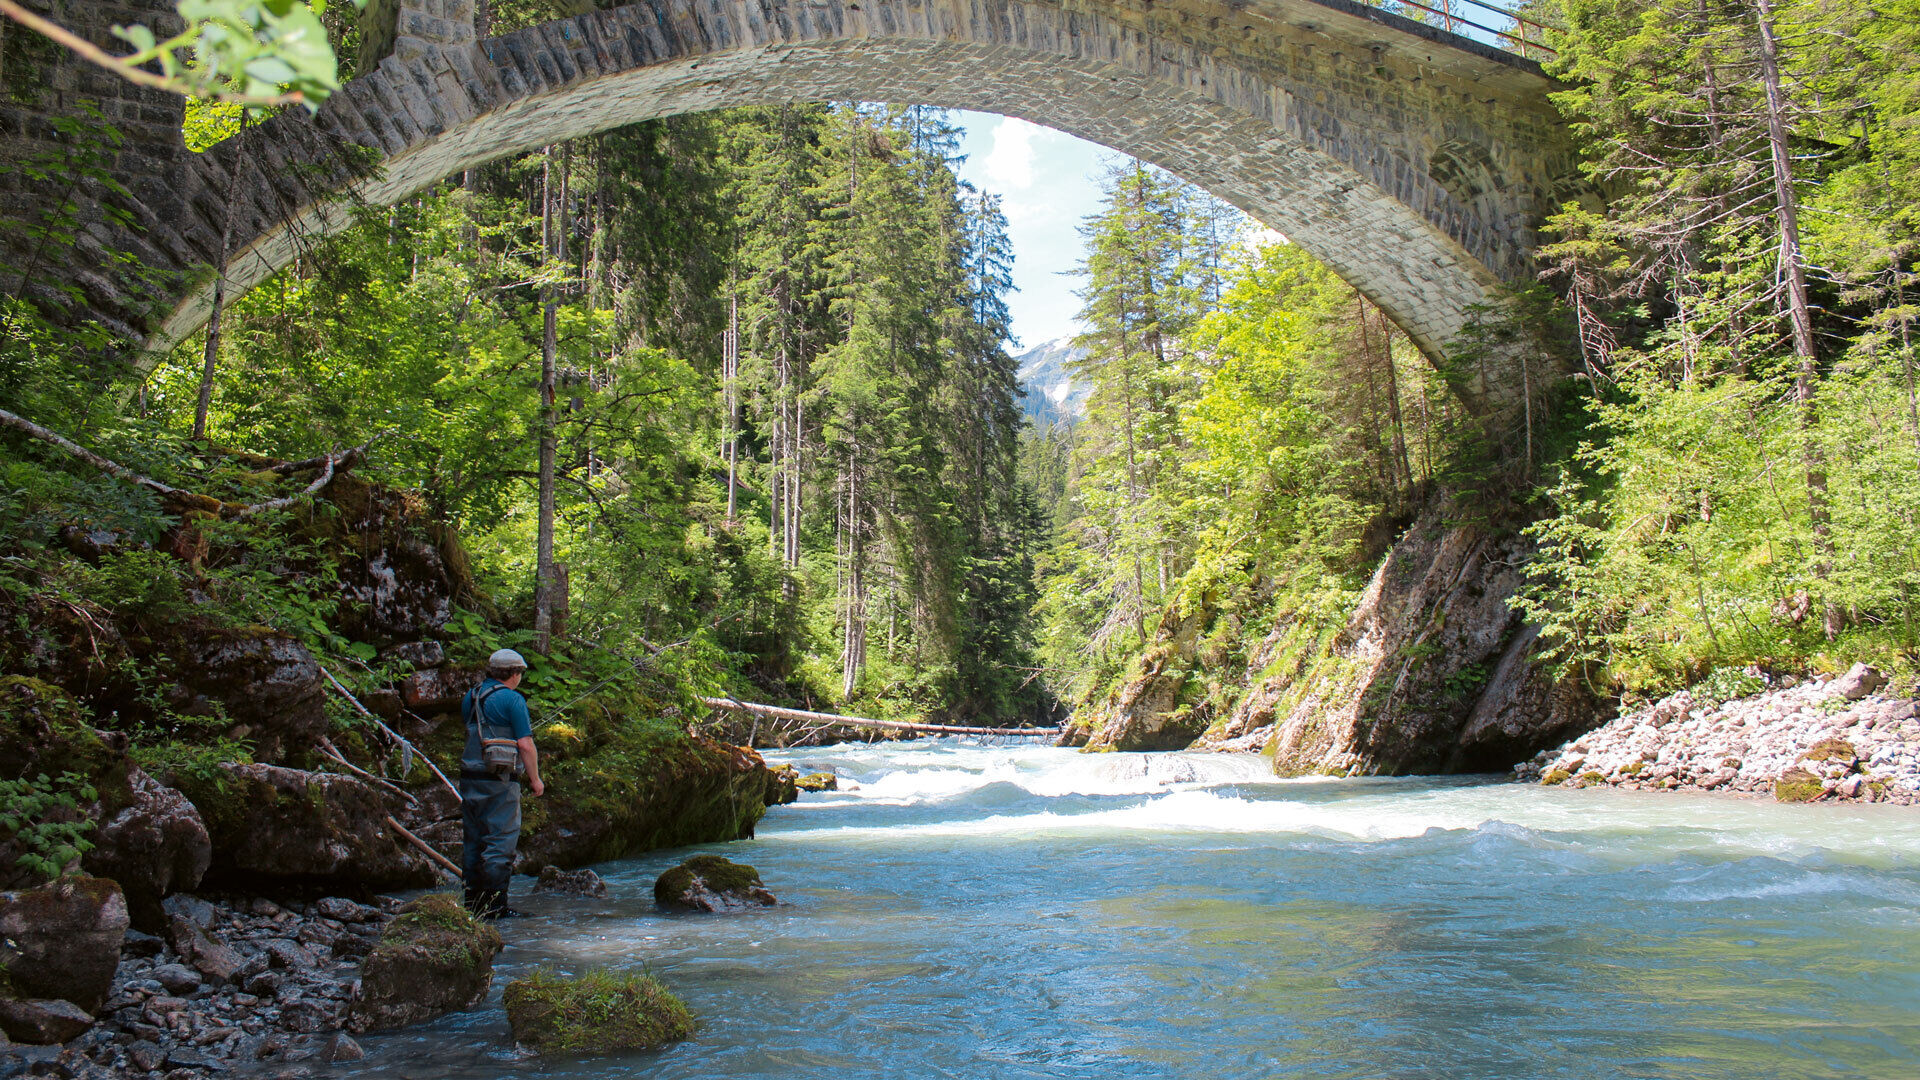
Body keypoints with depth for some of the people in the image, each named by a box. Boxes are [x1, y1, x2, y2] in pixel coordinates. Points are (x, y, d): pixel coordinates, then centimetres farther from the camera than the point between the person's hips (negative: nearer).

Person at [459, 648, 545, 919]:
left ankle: (473, 903, 17)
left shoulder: (470, 697, 12)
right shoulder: (512, 699, -10)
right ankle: (494, 906, -5)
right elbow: (526, 744, -11)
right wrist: (535, 778, -1)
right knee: (500, 841, -4)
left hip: (469, 776, 7)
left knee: (472, 840, 12)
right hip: (499, 780, -7)